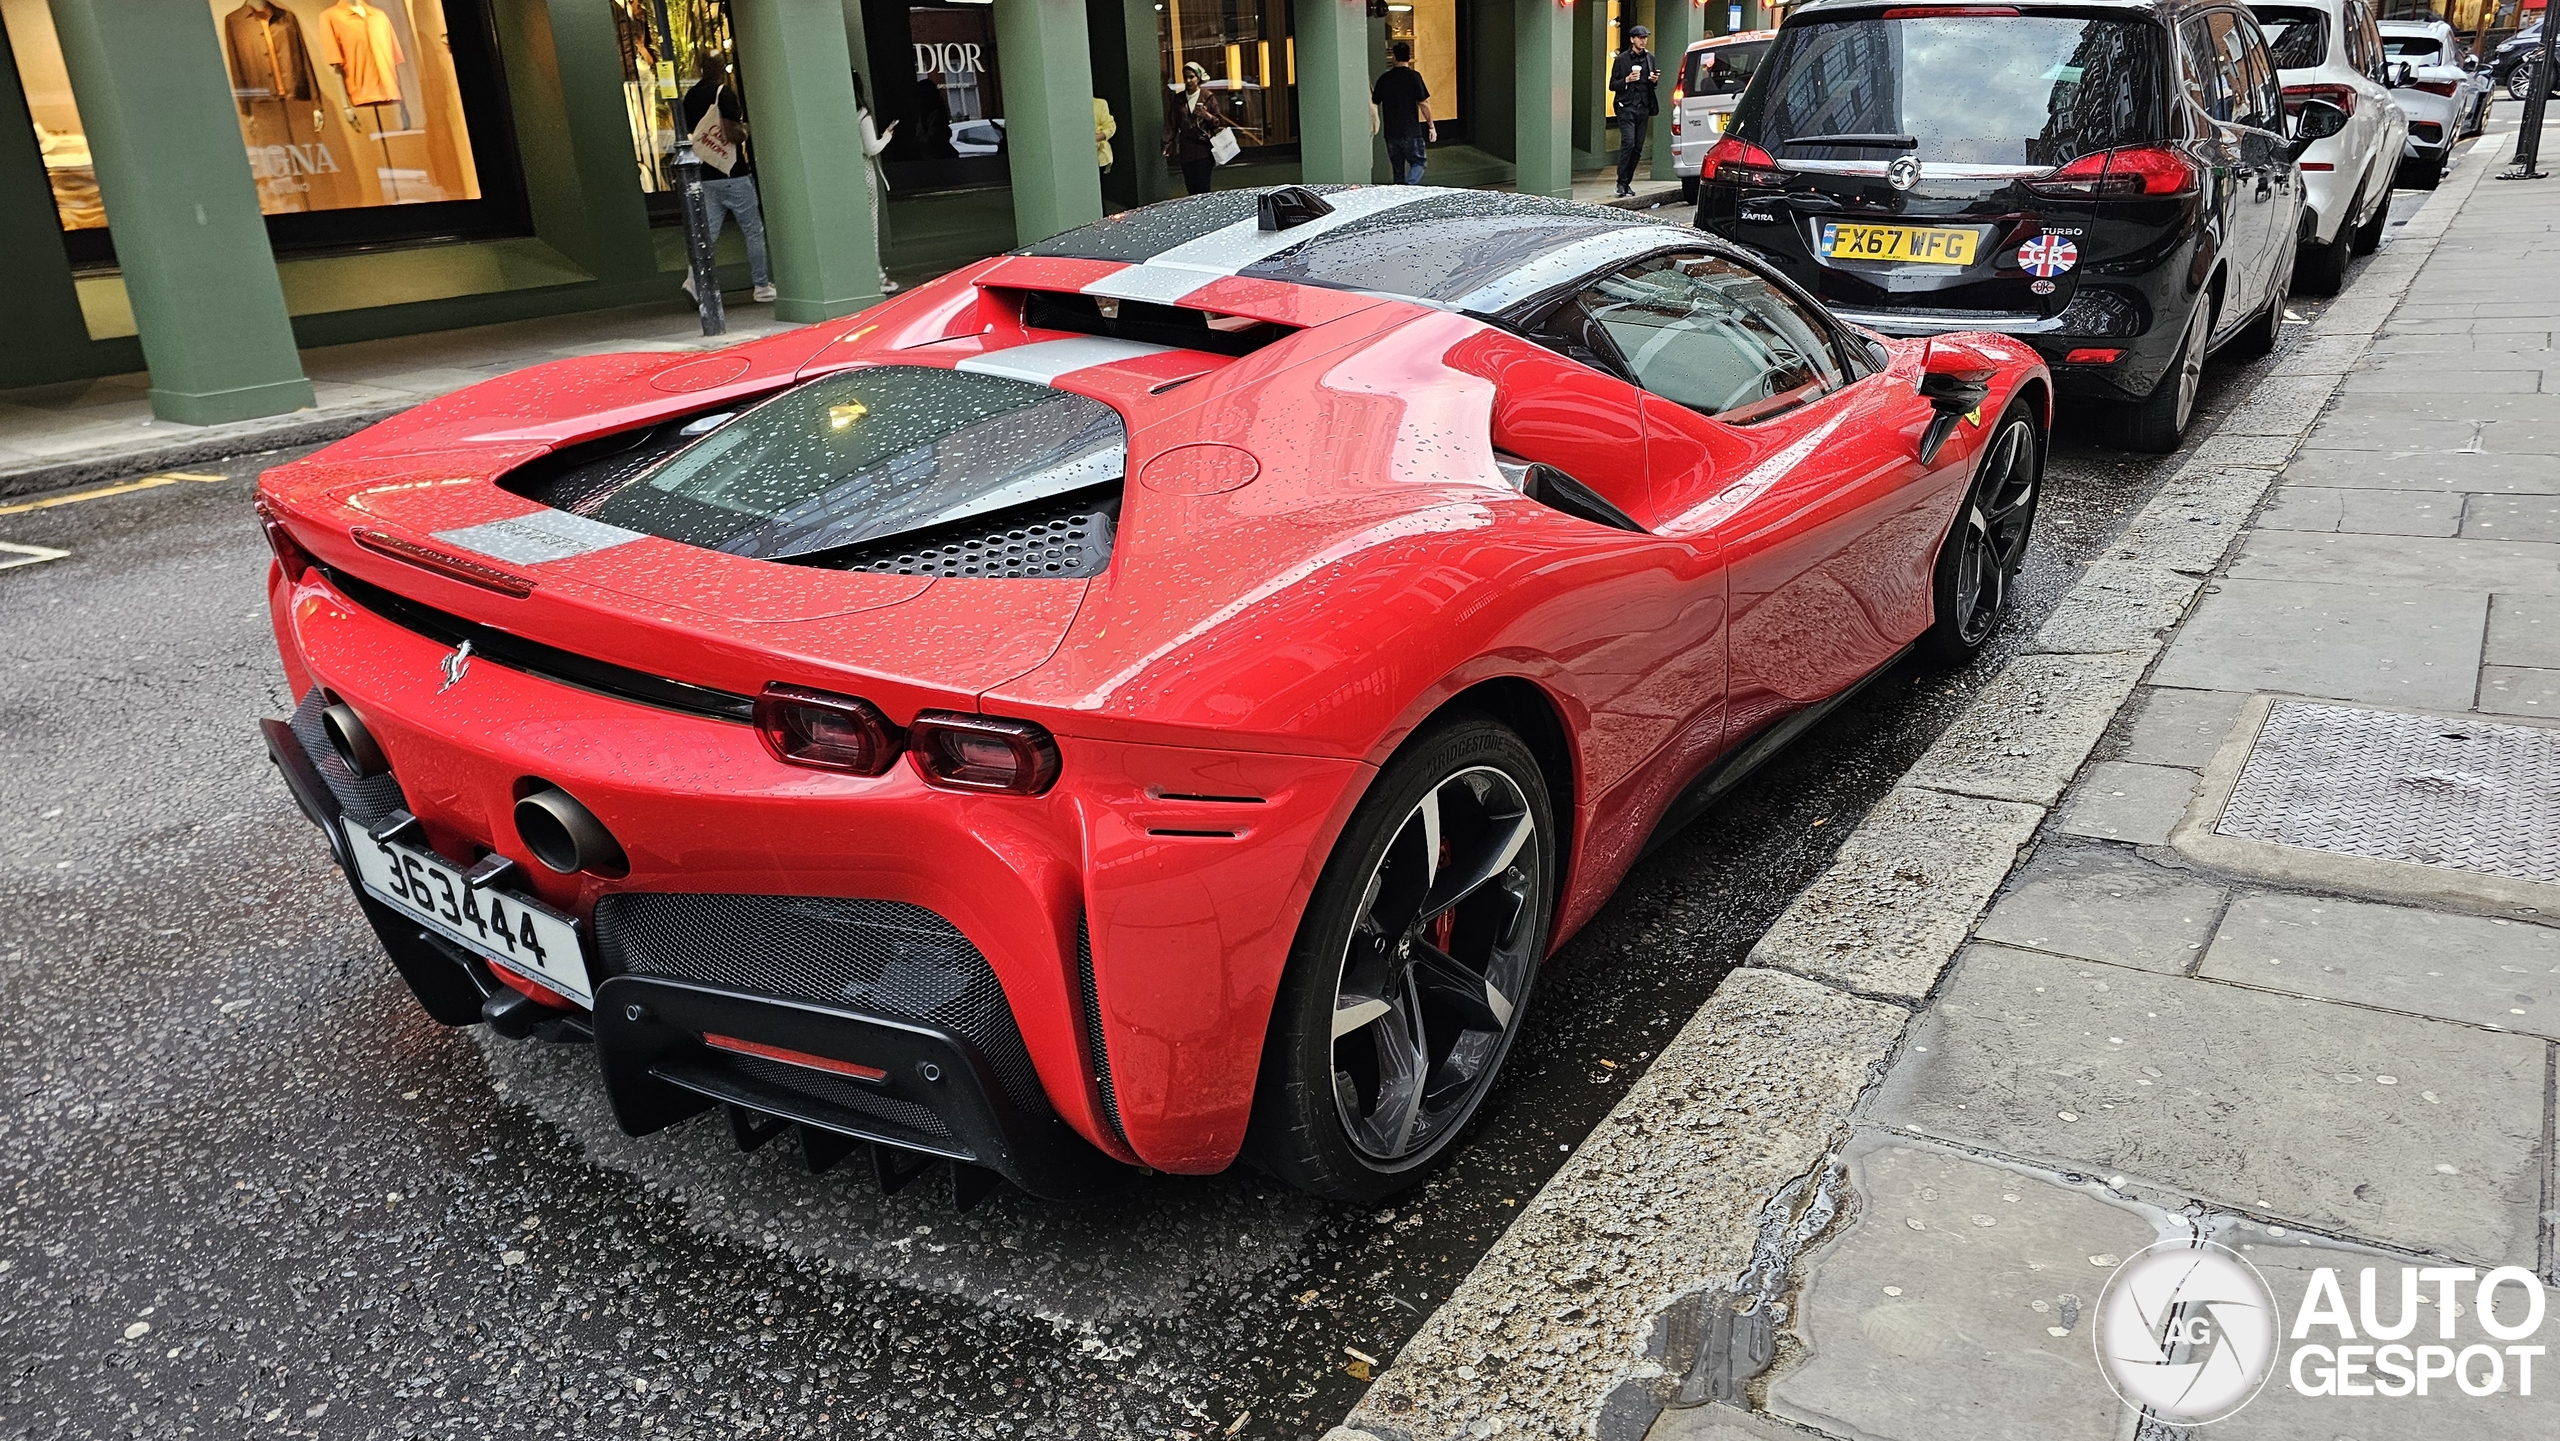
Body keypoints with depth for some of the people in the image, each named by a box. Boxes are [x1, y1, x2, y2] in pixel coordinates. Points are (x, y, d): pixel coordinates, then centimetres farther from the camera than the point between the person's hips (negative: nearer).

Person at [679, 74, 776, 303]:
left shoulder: (690, 97, 10)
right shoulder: (724, 93, -12)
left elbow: (690, 133, 18)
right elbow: (733, 134, -20)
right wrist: (744, 129, -1)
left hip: (705, 175, 6)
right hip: (733, 174, -6)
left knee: (709, 232, 6)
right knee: (754, 231, 5)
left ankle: (694, 277, -12)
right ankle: (762, 286, 10)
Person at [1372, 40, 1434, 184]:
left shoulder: (1384, 77, 3)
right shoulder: (1413, 76, -7)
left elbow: (1374, 102, 13)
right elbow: (1423, 103, -9)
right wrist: (1431, 126, -1)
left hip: (1390, 132, 4)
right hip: (1411, 132, -4)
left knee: (1397, 168, 12)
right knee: (1418, 163, 4)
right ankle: (1409, 187, -20)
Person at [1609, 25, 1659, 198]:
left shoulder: (1650, 58, 14)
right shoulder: (1621, 59, 1)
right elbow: (1612, 85, 2)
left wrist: (1655, 80, 2)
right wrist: (1627, 80, -14)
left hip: (1643, 108, 5)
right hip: (1626, 107, -4)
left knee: (1638, 147, 3)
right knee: (1628, 143, -17)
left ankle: (1627, 182, 10)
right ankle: (1621, 182, -11)